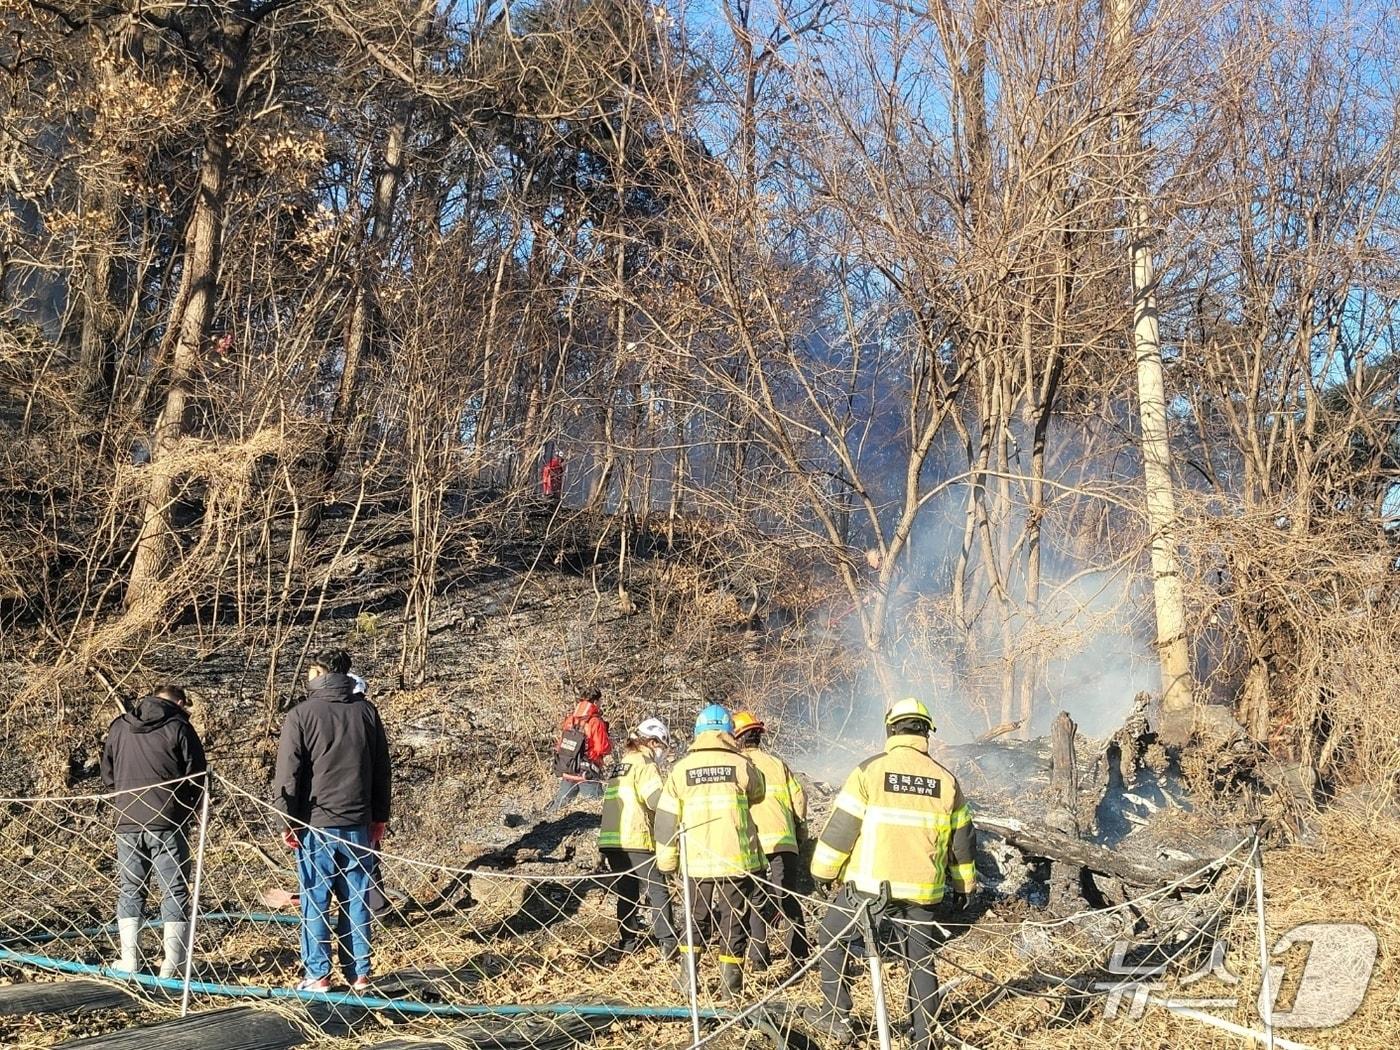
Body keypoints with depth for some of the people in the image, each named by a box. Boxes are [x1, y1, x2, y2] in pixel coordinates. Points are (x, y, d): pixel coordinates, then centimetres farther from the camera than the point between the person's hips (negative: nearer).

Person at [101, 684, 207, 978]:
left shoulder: (119, 727, 7)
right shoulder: (179, 728, -7)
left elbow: (107, 774, 14)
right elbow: (197, 778, -6)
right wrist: (188, 808, 12)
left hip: (127, 823, 4)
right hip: (168, 823, -4)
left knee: (130, 891, 13)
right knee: (175, 892, 4)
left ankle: (129, 962, 14)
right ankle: (173, 965, 2)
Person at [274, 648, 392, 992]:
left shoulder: (301, 715, -7)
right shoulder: (366, 712, 5)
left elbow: (287, 774, -8)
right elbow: (382, 770, 10)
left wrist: (288, 821, 0)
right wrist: (379, 818, 17)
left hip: (315, 825, -4)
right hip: (359, 824, 4)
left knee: (315, 902, 4)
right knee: (357, 900, 8)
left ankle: (317, 975, 7)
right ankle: (359, 974, 12)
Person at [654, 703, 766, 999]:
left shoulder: (681, 769, 0)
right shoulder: (741, 765, -6)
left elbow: (666, 818, 3)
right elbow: (757, 794, 14)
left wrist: (666, 860, 12)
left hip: (697, 862, 2)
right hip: (737, 860, -2)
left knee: (696, 919, 19)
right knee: (734, 921, 9)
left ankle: (688, 978, 20)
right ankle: (731, 985, 11)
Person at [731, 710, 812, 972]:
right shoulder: (777, 764, 12)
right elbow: (799, 798, 9)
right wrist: (800, 832, 20)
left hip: (751, 843, -1)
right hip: (783, 841, 1)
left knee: (756, 900, 10)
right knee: (790, 899, 5)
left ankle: (758, 957, 8)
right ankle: (799, 954, -1)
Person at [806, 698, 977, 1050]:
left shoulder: (870, 770, -8)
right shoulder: (946, 779, 5)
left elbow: (841, 827, -6)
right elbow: (962, 839, 13)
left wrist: (823, 871, 6)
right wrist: (964, 885, 26)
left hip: (870, 886, -3)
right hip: (922, 891, 3)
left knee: (832, 935, 17)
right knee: (920, 959, 14)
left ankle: (837, 1016, 19)